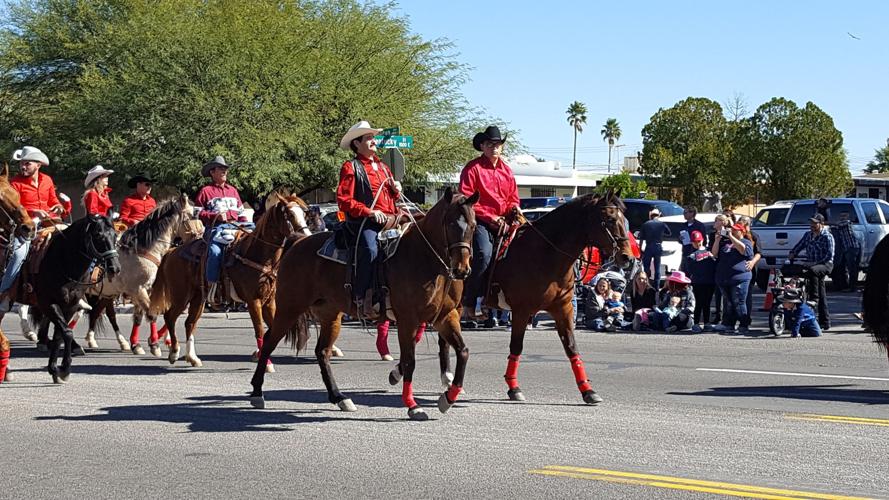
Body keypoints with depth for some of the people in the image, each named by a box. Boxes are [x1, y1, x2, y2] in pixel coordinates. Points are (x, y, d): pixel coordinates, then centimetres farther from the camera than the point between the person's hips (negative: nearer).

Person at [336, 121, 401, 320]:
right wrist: (369, 212, -16)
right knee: (370, 248, -35)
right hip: (363, 222, -7)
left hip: (388, 220, 7)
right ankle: (362, 299, -32)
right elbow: (343, 200, -7)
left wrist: (396, 190, 11)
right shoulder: (351, 167, 4)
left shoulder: (383, 167, 27)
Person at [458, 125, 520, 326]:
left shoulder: (506, 170, 19)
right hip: (479, 221, -6)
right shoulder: (473, 168, 0)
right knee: (484, 254, -27)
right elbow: (465, 200, -7)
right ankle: (469, 301, -17)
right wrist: (490, 217, -11)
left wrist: (514, 209, 2)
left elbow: (513, 198, 27)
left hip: (502, 222, 7)